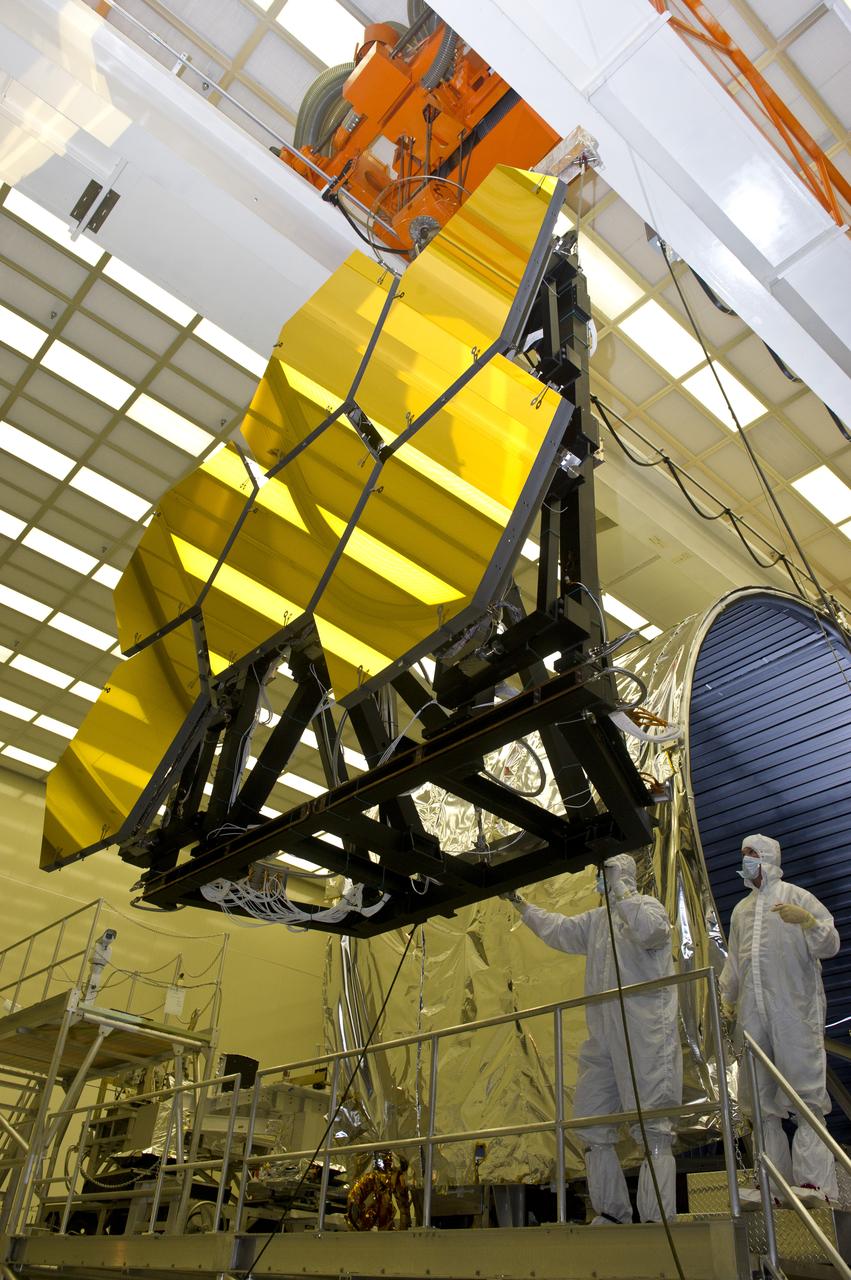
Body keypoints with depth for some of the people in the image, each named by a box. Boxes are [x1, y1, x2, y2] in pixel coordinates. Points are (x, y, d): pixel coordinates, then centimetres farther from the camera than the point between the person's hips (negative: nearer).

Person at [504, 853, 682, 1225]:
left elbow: (650, 931, -24)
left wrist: (622, 894, -18)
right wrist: (521, 905, 34)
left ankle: (657, 1219, -3)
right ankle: (610, 1212, 20)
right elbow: (556, 929, 32)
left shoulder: (647, 906, -1)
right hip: (602, 1038, 8)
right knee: (591, 1125, 10)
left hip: (646, 1037, -8)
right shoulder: (597, 919, 20)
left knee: (652, 1128, -7)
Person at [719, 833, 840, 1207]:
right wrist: (727, 997, 15)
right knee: (762, 1099, 5)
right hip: (753, 1012, 6)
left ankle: (813, 1179, -7)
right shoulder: (741, 909, 19)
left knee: (806, 1091, -8)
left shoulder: (796, 898, 3)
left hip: (794, 1009, -6)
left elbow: (830, 945, -4)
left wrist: (808, 921, -22)